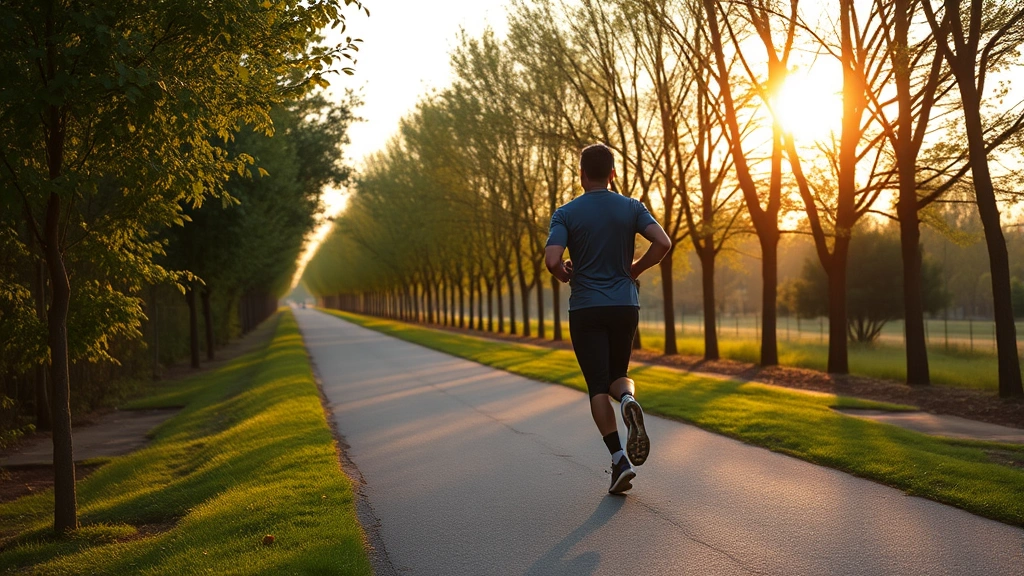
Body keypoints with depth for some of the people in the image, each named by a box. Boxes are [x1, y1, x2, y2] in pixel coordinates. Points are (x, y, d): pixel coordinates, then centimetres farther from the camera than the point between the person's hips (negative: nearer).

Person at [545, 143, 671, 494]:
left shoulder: (566, 214, -4)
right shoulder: (631, 208, 3)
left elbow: (552, 261, -16)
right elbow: (663, 243, -10)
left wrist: (565, 275, 6)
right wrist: (635, 269, 5)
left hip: (586, 309, -2)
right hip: (625, 306, 3)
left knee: (598, 386, 3)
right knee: (618, 375, 18)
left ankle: (619, 459, -10)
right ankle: (628, 399, -18)